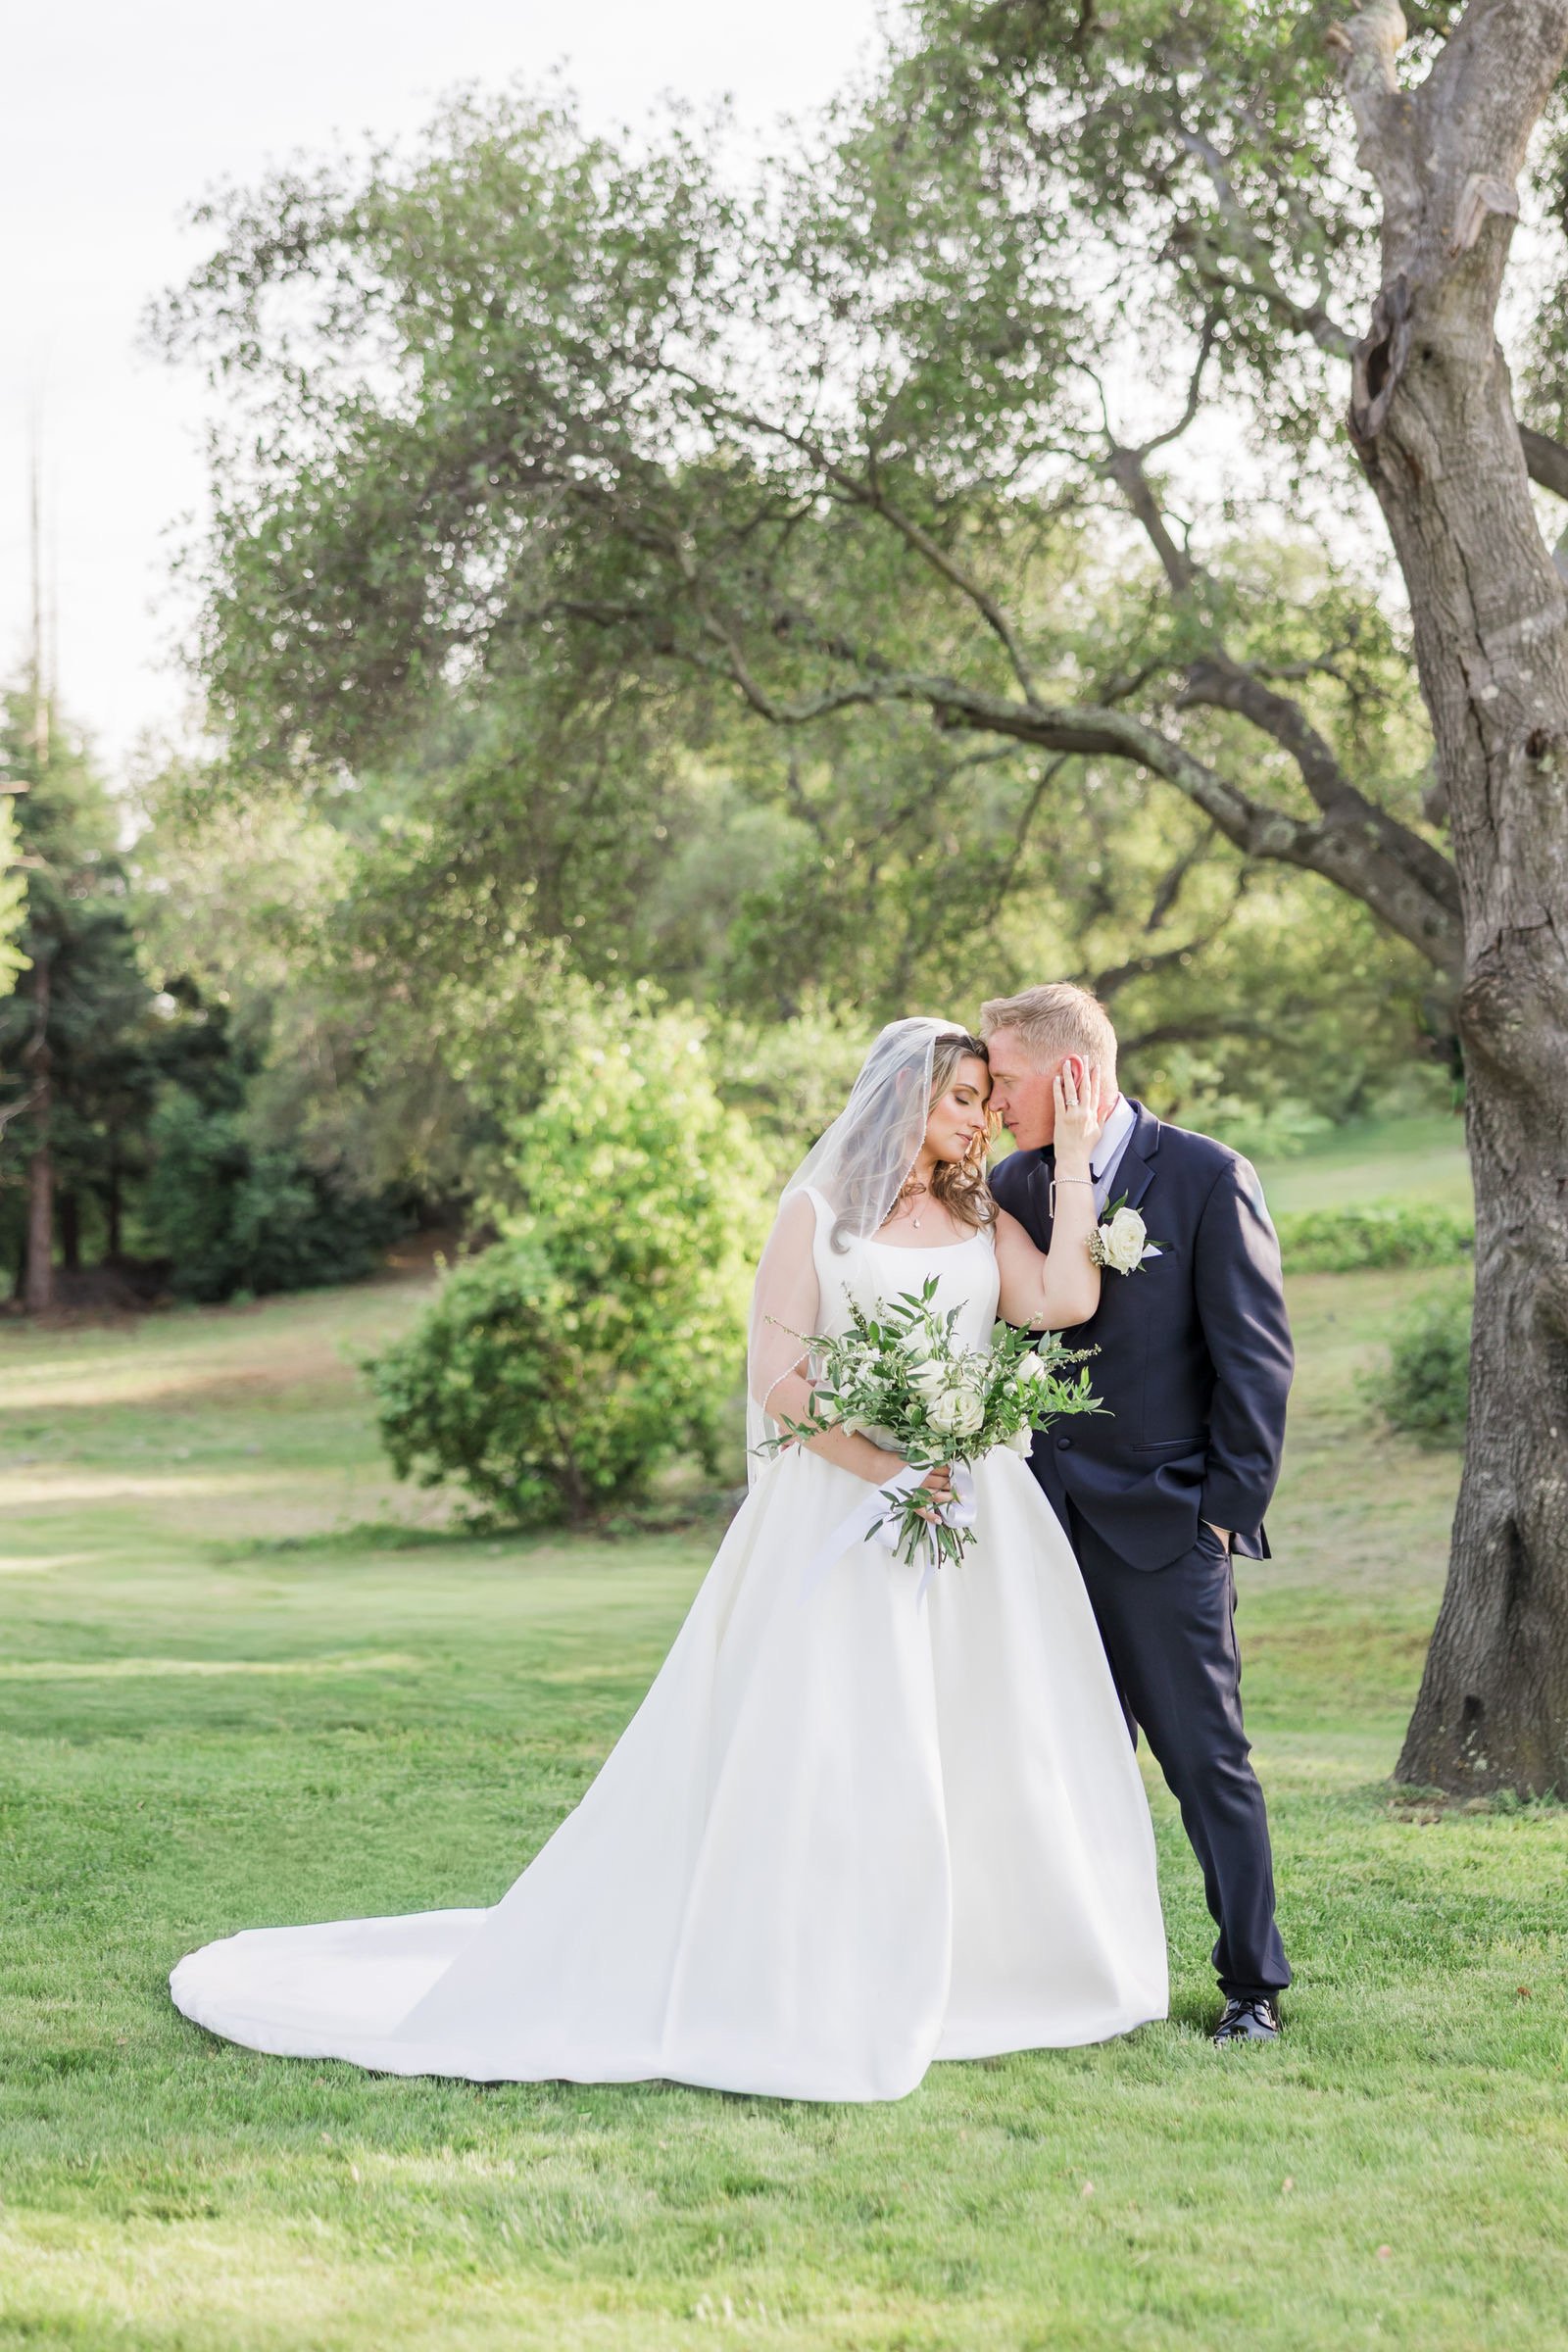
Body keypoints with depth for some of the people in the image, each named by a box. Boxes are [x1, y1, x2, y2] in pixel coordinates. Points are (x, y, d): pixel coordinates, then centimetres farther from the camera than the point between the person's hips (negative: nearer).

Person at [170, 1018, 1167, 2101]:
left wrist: (1075, 1158, -3)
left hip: (975, 1523, 5)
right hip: (842, 1516, -5)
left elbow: (1067, 1299, -6)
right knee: (816, 1754, -5)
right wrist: (887, 1465, -17)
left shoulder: (984, 1223, 13)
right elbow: (779, 1378, -7)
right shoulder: (819, 1213, 1)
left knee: (974, 1755, 7)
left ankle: (971, 1970, 22)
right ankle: (790, 1993, 4)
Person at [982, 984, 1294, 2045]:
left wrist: (1229, 1510, -9)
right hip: (1047, 1522, 5)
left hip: (1164, 1525, -5)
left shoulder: (1209, 1179, -7)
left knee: (1207, 1757, 1)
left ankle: (1255, 1983, 13)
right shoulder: (1012, 1185, 8)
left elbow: (1256, 1358, -7)